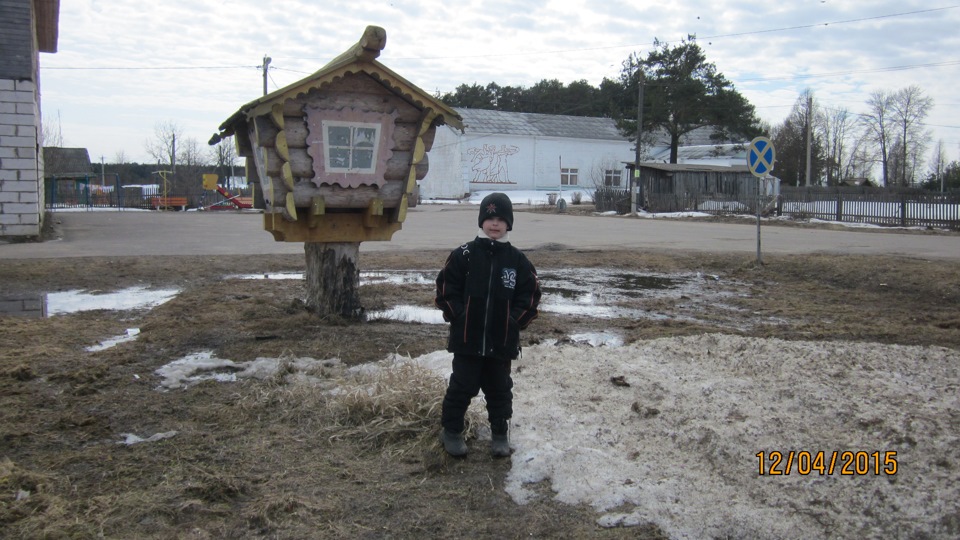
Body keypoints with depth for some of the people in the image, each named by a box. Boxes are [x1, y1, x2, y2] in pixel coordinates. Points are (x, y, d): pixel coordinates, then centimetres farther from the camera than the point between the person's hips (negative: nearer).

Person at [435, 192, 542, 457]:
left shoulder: (517, 260, 1)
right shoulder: (464, 254, -4)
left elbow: (530, 294, 3)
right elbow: (446, 288, -2)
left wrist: (514, 321, -6)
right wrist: (458, 316, -8)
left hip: (502, 340, 2)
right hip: (467, 337, -2)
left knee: (499, 388, 14)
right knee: (462, 386, 6)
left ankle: (500, 433, 30)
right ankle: (451, 430, 24)